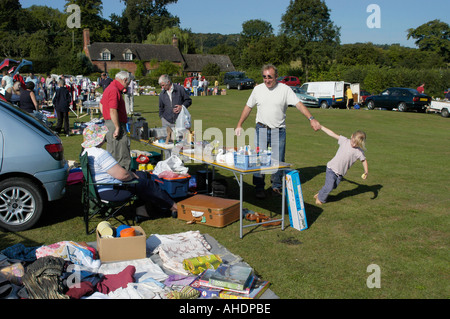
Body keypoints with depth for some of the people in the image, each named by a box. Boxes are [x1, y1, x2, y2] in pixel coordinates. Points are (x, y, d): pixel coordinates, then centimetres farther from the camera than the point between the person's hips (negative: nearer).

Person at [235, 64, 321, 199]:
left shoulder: (285, 89, -3)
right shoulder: (258, 89, 5)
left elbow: (299, 104, -10)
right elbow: (248, 107, 13)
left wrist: (311, 119, -22)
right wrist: (239, 125, 11)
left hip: (279, 131, -1)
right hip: (262, 129, 1)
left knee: (278, 161, 3)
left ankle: (277, 186, 22)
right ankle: (259, 188, 10)